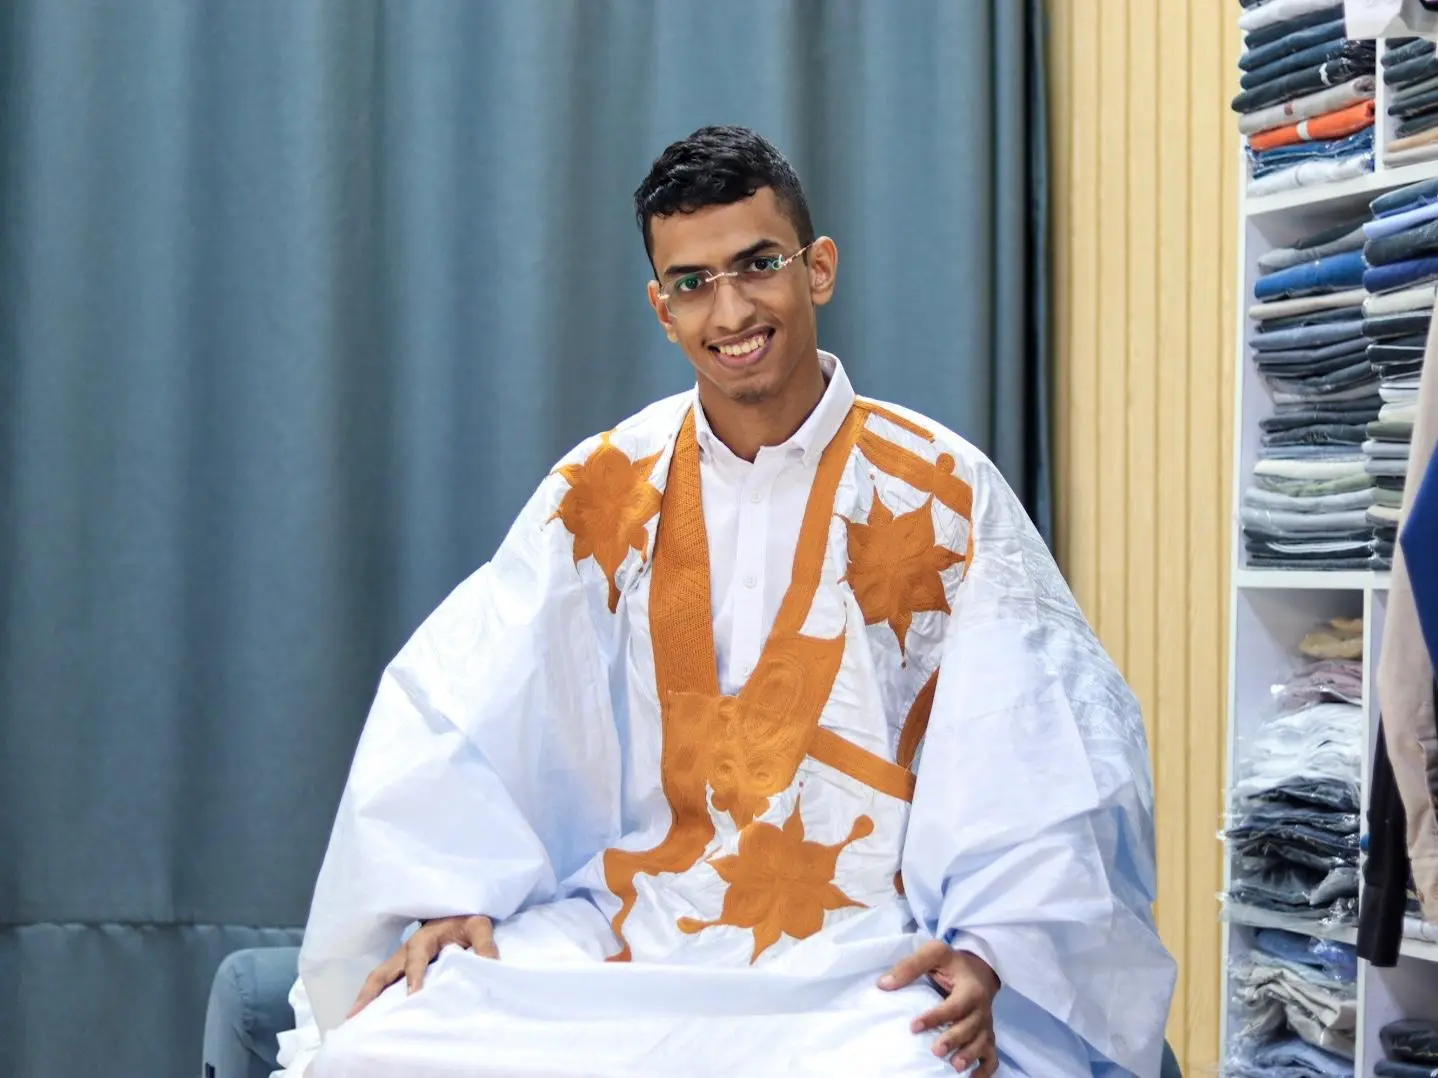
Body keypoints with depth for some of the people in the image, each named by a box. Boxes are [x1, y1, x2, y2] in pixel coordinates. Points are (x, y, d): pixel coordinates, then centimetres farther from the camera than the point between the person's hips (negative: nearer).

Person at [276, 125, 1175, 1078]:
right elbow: (463, 711, 4)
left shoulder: (943, 496, 3)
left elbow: (1041, 757, -4)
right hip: (617, 941, 2)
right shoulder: (601, 494, 10)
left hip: (857, 970, -2)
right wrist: (453, 898, -10)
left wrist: (988, 952, -17)